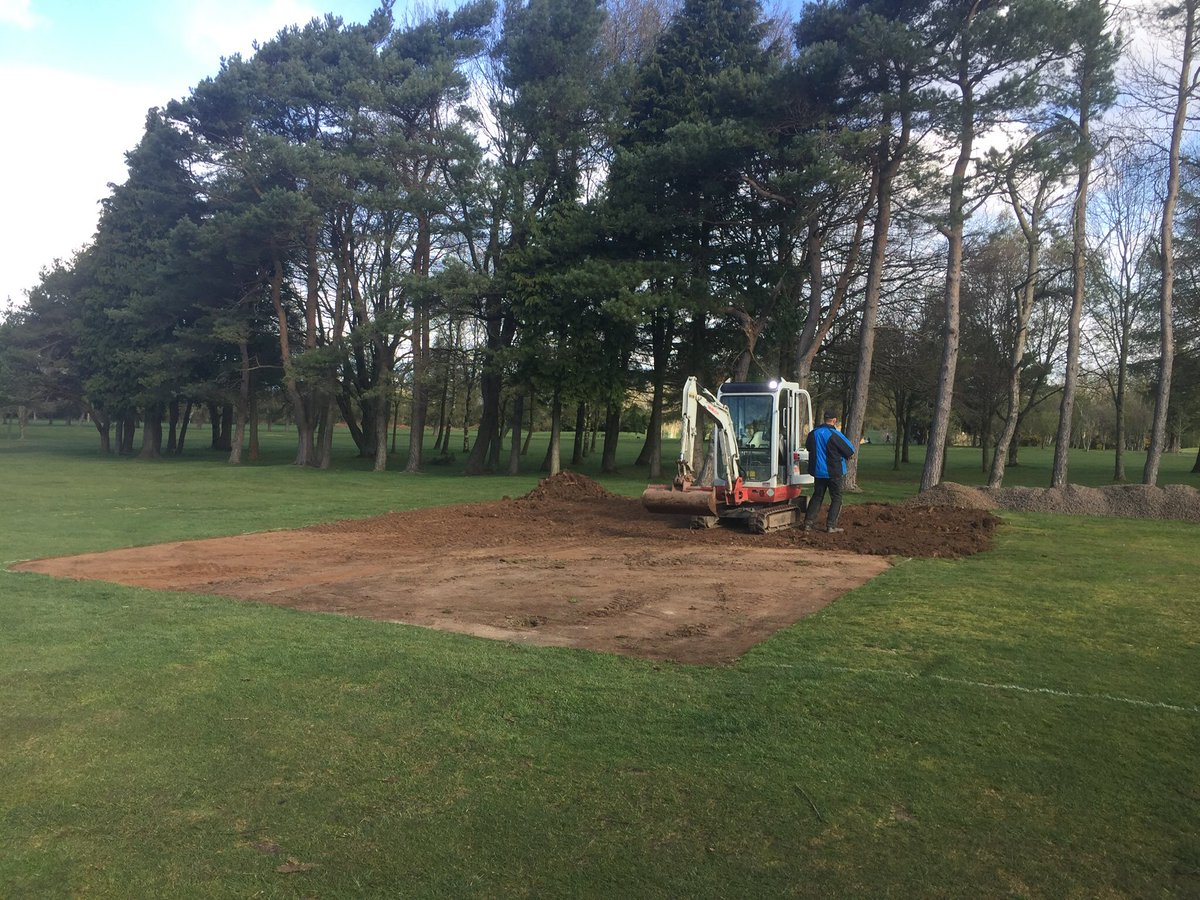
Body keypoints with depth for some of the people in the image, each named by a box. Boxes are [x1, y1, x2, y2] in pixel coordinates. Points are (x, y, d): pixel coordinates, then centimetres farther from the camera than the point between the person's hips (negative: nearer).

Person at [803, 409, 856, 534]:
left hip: (818, 471, 5)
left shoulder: (813, 433, 1)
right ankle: (831, 526, 0)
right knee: (836, 498, 5)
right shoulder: (835, 435, -17)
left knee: (817, 496, 15)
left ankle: (808, 523, 12)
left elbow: (808, 446, 19)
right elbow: (850, 451, -11)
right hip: (833, 472, -5)